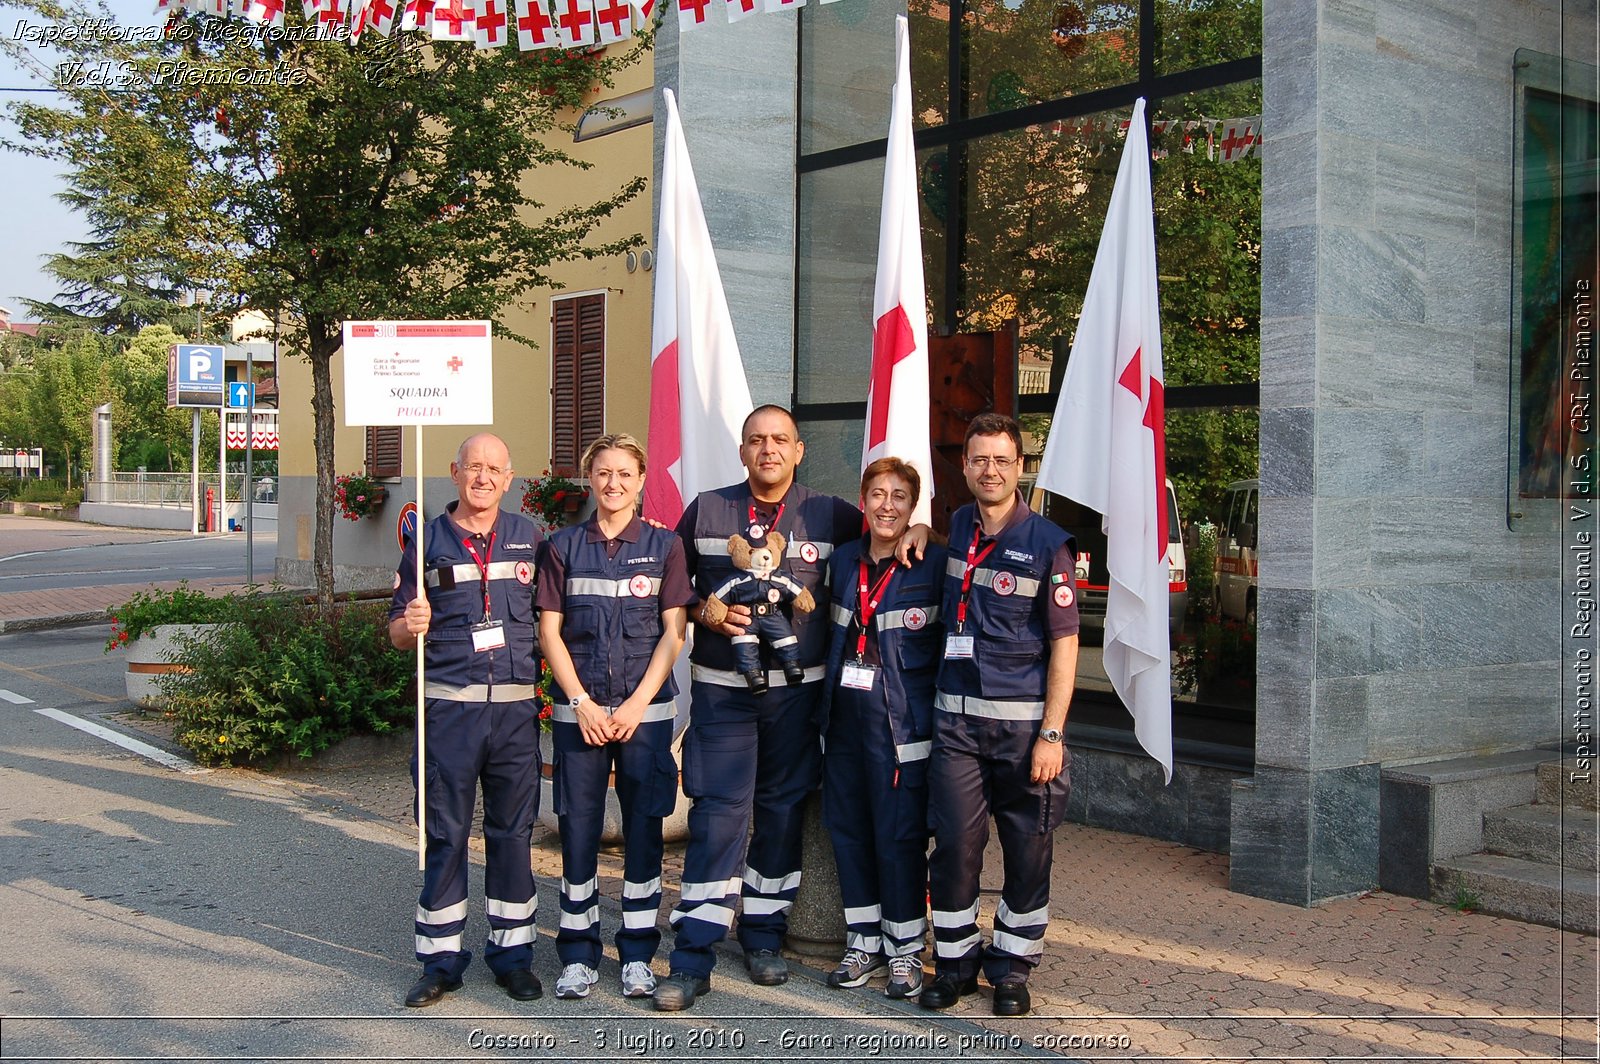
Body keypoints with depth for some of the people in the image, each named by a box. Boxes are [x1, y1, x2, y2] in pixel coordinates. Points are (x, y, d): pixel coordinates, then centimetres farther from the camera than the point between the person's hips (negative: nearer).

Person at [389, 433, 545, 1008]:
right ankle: (441, 958, 15)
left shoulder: (529, 538, 9)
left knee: (513, 831, 8)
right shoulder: (427, 541, 6)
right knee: (444, 834, 3)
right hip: (449, 706, -1)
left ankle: (512, 951, 19)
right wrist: (410, 625, -14)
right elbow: (397, 630, 8)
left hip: (516, 705, 1)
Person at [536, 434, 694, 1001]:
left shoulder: (663, 545, 5)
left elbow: (673, 634, 1)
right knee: (577, 827, 2)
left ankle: (638, 954, 13)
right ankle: (577, 954, 13)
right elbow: (549, 631, 4)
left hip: (646, 708, 0)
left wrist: (637, 704, -8)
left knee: (643, 826, 3)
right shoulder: (563, 546, 7)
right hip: (579, 709, 1)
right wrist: (582, 704, -5)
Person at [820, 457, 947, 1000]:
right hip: (844, 716, 6)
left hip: (901, 722, -5)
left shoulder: (933, 564, -7)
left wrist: (939, 707, -8)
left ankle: (906, 947, 14)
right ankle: (864, 940, 24)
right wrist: (825, 705, 13)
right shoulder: (842, 561, 10)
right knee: (847, 827, 10)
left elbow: (952, 643, -4)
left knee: (900, 833, -1)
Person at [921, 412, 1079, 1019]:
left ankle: (1012, 967, 20)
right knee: (954, 843, 2)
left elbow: (1064, 642, -7)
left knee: (1027, 849, 5)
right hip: (956, 718, 3)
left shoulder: (1047, 543, -5)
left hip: (1023, 720, -3)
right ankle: (954, 962, 18)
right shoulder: (955, 527, 8)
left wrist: (1051, 734, -13)